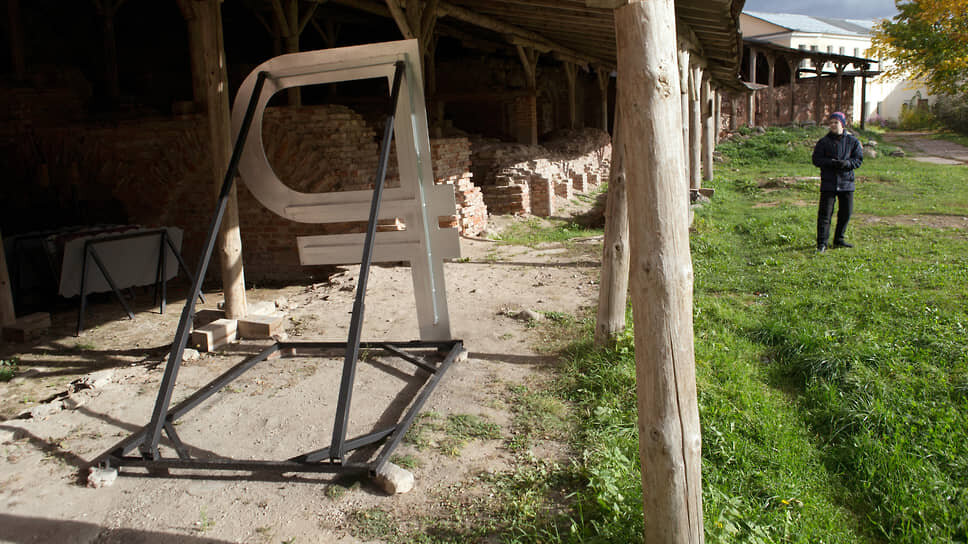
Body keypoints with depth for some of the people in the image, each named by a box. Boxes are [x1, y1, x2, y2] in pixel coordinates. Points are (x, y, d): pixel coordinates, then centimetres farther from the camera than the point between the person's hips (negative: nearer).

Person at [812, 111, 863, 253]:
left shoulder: (852, 141, 5)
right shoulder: (824, 142, 2)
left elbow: (858, 159, 4)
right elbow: (816, 159, -2)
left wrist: (847, 163, -17)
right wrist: (830, 163, -19)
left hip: (846, 182, 2)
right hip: (828, 182, -2)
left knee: (846, 212, 9)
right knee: (825, 213, -6)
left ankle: (839, 240, 26)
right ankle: (822, 243, -3)